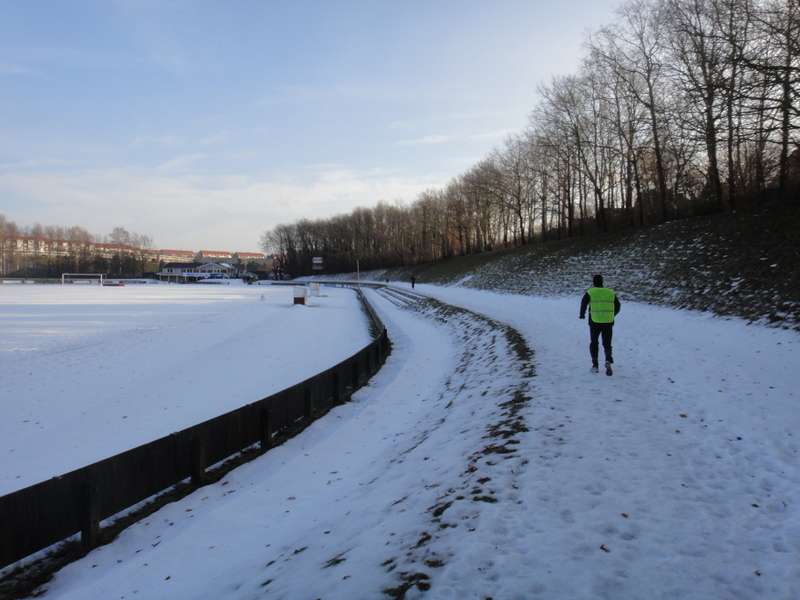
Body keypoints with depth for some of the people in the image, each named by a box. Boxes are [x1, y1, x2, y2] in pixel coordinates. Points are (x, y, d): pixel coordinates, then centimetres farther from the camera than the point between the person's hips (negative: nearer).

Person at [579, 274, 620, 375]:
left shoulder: (590, 293, -1)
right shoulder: (611, 293, 9)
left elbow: (583, 304, -8)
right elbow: (617, 306, 13)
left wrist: (582, 314, 9)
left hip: (595, 322, -2)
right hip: (608, 322, 2)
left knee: (594, 343, 14)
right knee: (607, 344, 9)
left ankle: (595, 365, 11)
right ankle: (608, 361, -18)